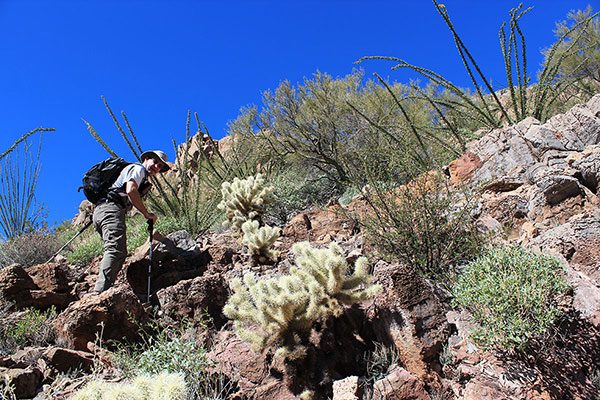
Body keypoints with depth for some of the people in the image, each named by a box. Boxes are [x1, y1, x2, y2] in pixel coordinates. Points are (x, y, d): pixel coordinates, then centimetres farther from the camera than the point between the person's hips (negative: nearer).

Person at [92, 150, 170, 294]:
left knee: (120, 254, 5)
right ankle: (100, 292, -36)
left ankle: (99, 292, -3)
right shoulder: (138, 169, 4)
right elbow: (130, 190, -13)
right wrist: (147, 213, -10)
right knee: (116, 250, -23)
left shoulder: (143, 178, 34)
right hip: (111, 208, -10)